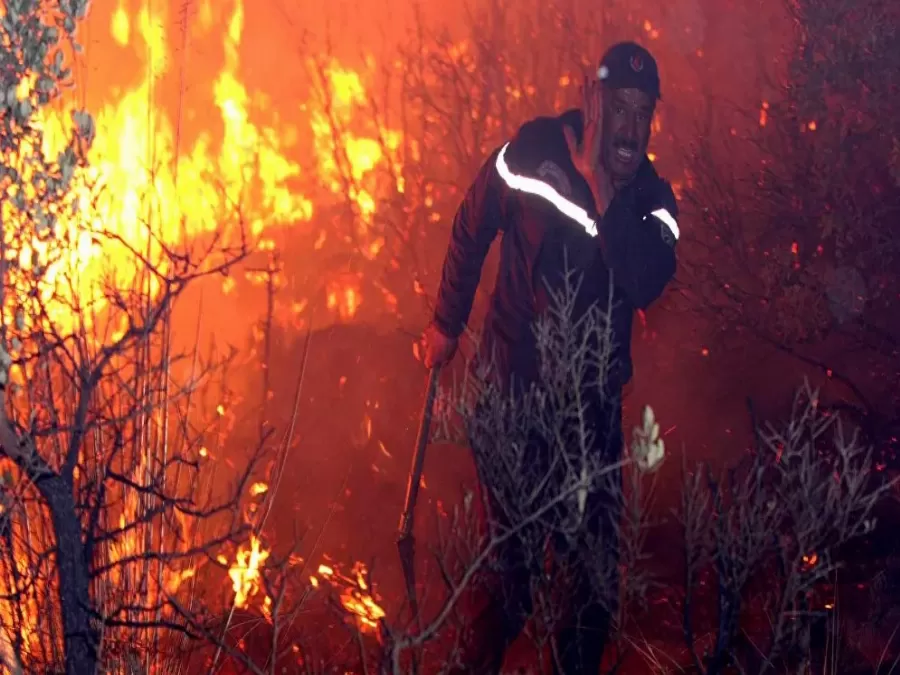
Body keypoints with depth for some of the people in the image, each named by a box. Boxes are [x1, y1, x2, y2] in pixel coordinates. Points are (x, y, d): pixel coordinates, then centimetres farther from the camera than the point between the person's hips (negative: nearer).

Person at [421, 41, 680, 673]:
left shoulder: (651, 195, -7)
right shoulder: (532, 151, -11)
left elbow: (645, 285, -25)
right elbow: (472, 230, 3)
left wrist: (601, 187, -29)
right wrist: (447, 323, 10)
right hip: (512, 376, -1)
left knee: (593, 544, 1)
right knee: (512, 532, 5)